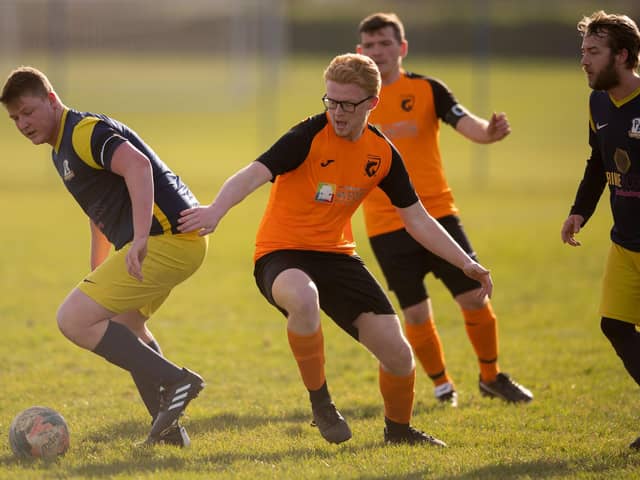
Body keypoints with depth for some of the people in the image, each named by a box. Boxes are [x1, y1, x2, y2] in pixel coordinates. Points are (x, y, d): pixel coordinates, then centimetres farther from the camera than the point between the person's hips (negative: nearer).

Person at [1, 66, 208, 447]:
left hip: (167, 238, -11)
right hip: (180, 241, 11)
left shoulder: (85, 132, -12)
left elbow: (137, 166, -29)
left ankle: (174, 381, -14)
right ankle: (168, 428, 31)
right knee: (124, 323, 31)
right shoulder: (63, 151, 21)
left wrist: (140, 237, -38)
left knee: (73, 320, -15)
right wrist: (96, 282, 33)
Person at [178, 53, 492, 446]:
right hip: (282, 254, -5)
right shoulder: (310, 136, -15)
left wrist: (466, 263, 4)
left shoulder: (382, 155, 1)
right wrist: (216, 210, -48)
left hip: (336, 255, 5)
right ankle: (320, 402, -19)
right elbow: (255, 173, -29)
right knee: (303, 297, -42)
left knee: (399, 355, -5)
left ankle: (399, 429, 27)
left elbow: (418, 220, 11)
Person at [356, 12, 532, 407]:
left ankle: (491, 377, 20)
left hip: (437, 212, 0)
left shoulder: (427, 89, -1)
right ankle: (442, 384, 23)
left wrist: (490, 131, -36)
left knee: (475, 298, -3)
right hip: (386, 224, 0)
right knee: (416, 315, -1)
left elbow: (467, 124, -14)